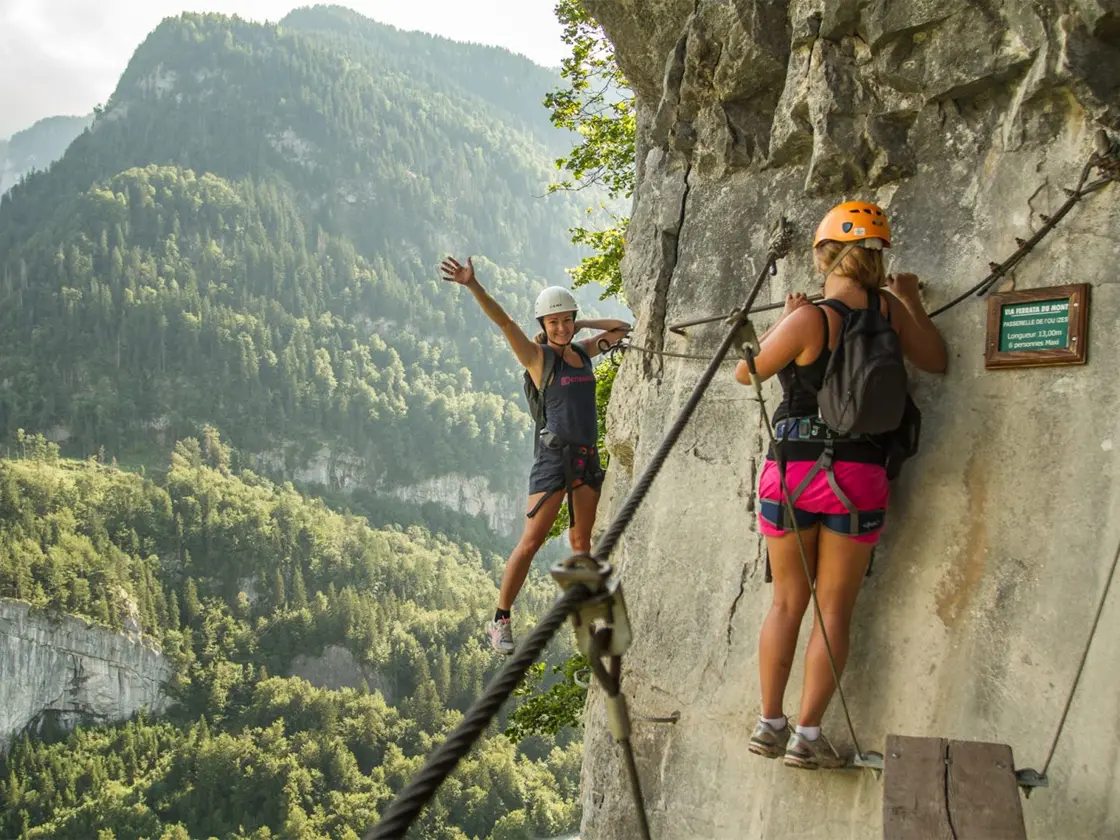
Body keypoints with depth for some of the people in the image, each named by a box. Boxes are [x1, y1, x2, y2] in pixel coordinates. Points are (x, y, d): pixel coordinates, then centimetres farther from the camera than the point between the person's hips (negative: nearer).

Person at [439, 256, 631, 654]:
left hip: (588, 458, 6)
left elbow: (622, 328, 26)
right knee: (531, 542, -8)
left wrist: (582, 324, 13)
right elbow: (504, 321, -18)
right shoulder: (538, 356, -4)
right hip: (555, 456, -6)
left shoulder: (582, 351, 12)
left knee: (581, 541, 13)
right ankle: (501, 620, 1)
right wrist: (472, 285, -31)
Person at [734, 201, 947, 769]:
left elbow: (746, 372, 0)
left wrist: (784, 321, 11)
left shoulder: (809, 319, -11)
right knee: (834, 610, 8)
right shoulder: (888, 308, -2)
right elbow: (935, 362, 12)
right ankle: (807, 735, 10)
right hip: (858, 476, 1)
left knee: (787, 604, 13)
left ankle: (770, 724, 17)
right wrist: (913, 303, 21)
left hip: (791, 470, -1)